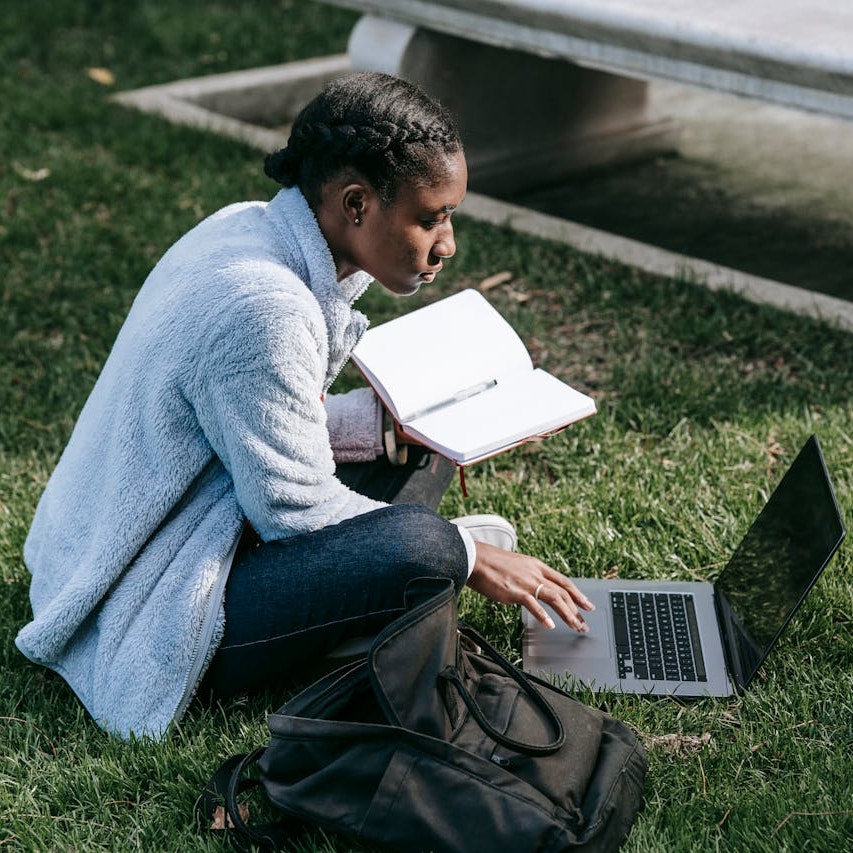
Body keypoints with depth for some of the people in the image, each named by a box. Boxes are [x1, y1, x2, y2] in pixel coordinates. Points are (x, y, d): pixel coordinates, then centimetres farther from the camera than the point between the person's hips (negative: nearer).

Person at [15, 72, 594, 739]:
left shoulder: (249, 228, 1)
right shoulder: (263, 309, -28)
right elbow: (298, 507, -21)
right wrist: (469, 560, -12)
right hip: (151, 625, -10)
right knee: (420, 546, -28)